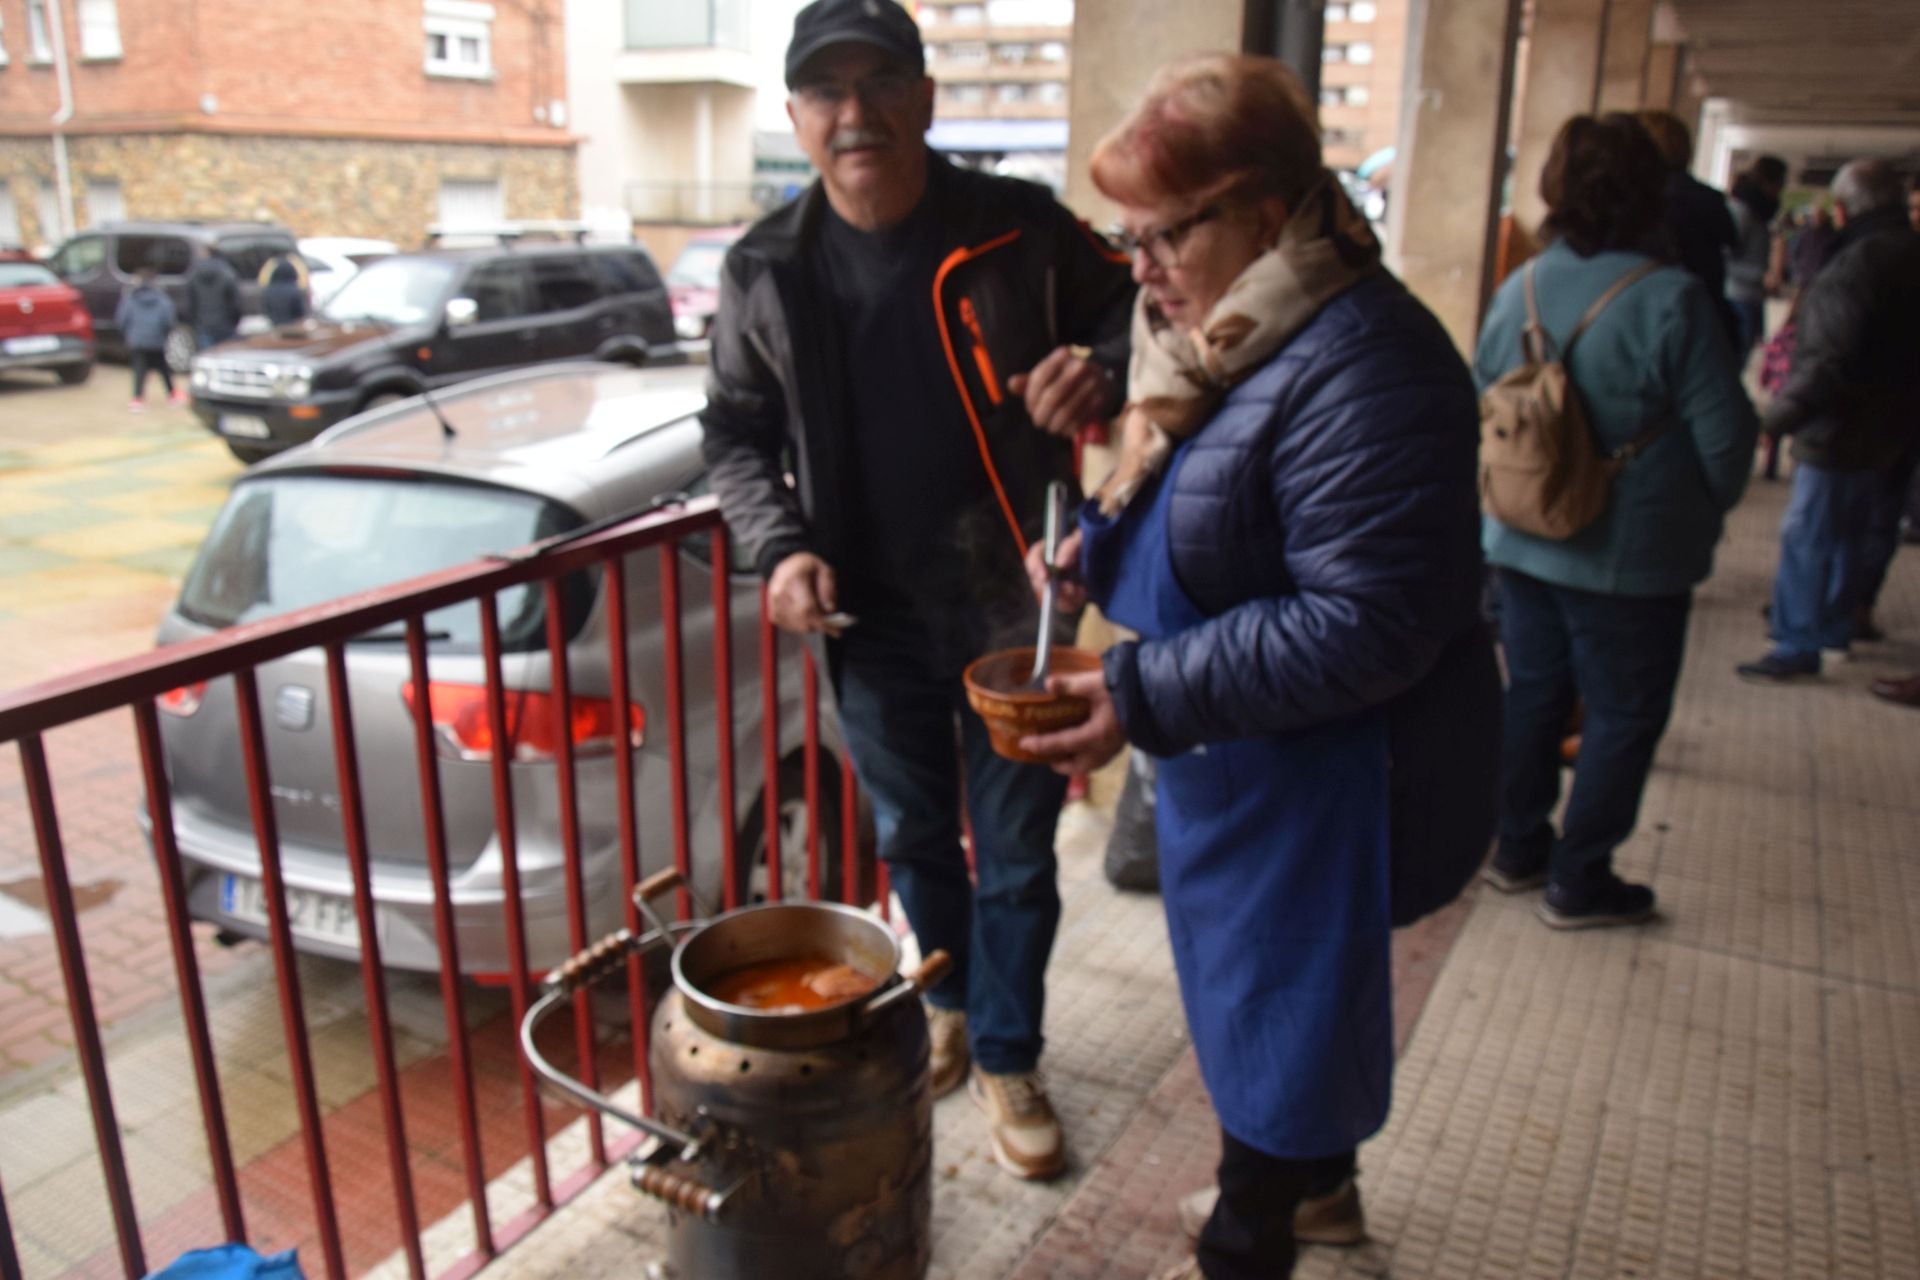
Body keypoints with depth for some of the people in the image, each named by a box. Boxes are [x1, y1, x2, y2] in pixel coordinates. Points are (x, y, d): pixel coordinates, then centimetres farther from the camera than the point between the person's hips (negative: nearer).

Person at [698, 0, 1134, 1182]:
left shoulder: (1022, 231, -10)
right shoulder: (767, 271, -2)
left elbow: (1140, 310, 3)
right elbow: (739, 431, 9)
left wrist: (1104, 365, -21)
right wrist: (779, 546, -8)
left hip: (1013, 606, -2)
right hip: (875, 619, 3)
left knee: (1014, 852, 10)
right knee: (912, 840, 19)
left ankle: (1007, 1059, 32)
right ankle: (948, 1006, 46)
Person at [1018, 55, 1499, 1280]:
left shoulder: (1361, 365, -26)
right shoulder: (1225, 337, 5)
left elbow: (1361, 627, -29)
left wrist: (1146, 694, -29)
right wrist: (1098, 547, -2)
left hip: (1326, 771, -9)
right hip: (1239, 756, 9)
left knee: (1274, 997, 9)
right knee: (1306, 983, 25)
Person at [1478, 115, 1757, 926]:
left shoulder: (1517, 293, -1)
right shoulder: (1670, 300, -17)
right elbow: (1724, 434, -12)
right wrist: (1703, 514, 7)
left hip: (1523, 543, 6)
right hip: (1630, 555, -5)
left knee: (1532, 693, 18)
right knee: (1623, 715, 8)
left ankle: (1517, 849, 30)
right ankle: (1578, 881, 17)